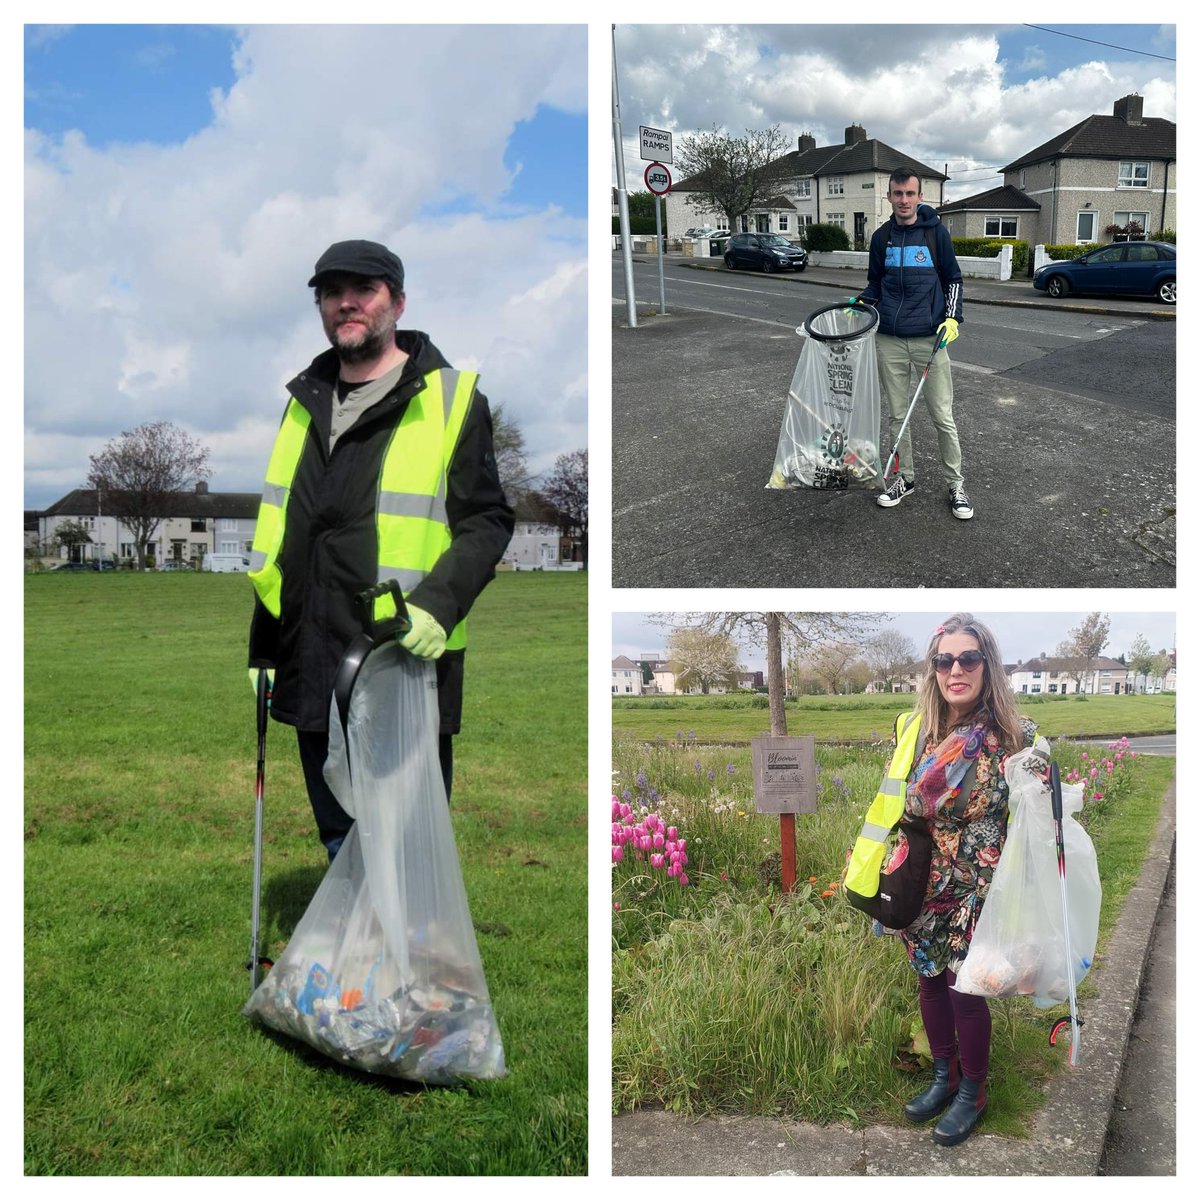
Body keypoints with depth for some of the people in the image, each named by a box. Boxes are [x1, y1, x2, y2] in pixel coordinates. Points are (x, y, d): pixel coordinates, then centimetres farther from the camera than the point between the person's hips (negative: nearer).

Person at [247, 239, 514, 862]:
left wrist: (437, 604, -22)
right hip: (312, 669, 6)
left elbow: (486, 521, -6)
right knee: (338, 843, 17)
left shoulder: (451, 399, -2)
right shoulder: (306, 401, 16)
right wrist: (263, 648, 19)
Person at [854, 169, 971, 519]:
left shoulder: (936, 232, 0)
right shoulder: (882, 237, 7)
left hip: (930, 339, -3)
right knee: (897, 414, 10)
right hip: (889, 342, 3)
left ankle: (955, 483, 10)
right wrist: (861, 301, -1)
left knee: (942, 417, -2)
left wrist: (952, 318, -7)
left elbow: (953, 279, 6)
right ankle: (904, 477, 23)